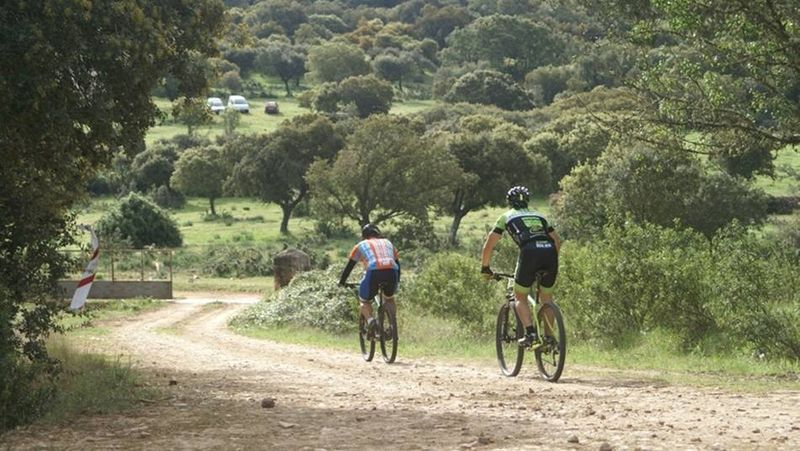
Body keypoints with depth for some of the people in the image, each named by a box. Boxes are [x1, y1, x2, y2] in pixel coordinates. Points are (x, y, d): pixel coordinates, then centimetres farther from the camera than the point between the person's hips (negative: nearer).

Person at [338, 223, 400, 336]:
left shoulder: (361, 245, 26)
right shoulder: (388, 243, 33)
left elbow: (349, 265, 28)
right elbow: (397, 262, 39)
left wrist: (341, 282, 40)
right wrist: (397, 281, 53)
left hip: (373, 272, -3)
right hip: (391, 272, 3)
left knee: (365, 302, 18)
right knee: (389, 298, 31)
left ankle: (370, 319, -12)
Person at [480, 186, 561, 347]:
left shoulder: (507, 217, 23)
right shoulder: (538, 216, 33)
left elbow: (489, 244, 21)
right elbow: (557, 240, 32)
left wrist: (485, 268, 30)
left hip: (530, 252, -4)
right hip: (550, 251, 4)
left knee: (520, 297, 11)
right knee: (547, 297, 22)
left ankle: (530, 333, -8)